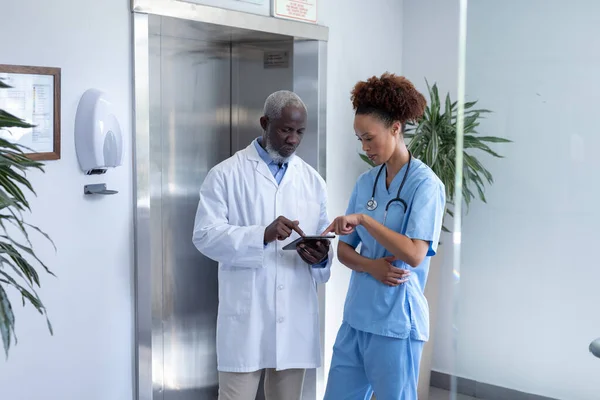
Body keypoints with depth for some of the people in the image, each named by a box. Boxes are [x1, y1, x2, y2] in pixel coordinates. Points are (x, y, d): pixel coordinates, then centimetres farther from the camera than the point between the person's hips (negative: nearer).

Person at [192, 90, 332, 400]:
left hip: (295, 316, 4)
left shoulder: (312, 180, 12)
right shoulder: (226, 174, -2)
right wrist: (262, 234, -24)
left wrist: (320, 256, -11)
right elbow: (205, 235, -10)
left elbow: (324, 243, 14)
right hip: (245, 315, -4)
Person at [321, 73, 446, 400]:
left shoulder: (425, 184, -11)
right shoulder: (366, 182, 8)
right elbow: (344, 249, 10)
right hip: (356, 316, 6)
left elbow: (414, 255, -21)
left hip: (395, 322, -6)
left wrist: (363, 219, -20)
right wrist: (370, 266, -10)